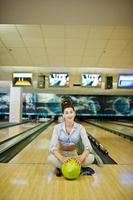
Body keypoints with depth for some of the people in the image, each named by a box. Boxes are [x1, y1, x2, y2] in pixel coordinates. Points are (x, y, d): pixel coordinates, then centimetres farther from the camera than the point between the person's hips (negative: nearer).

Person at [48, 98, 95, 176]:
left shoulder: (80, 128, -11)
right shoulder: (57, 127, -12)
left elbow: (88, 146, -18)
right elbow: (53, 147, -20)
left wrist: (81, 158, -37)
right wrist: (61, 158, -38)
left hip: (74, 155, 1)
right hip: (61, 155, 0)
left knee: (91, 157, -25)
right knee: (51, 158, -33)